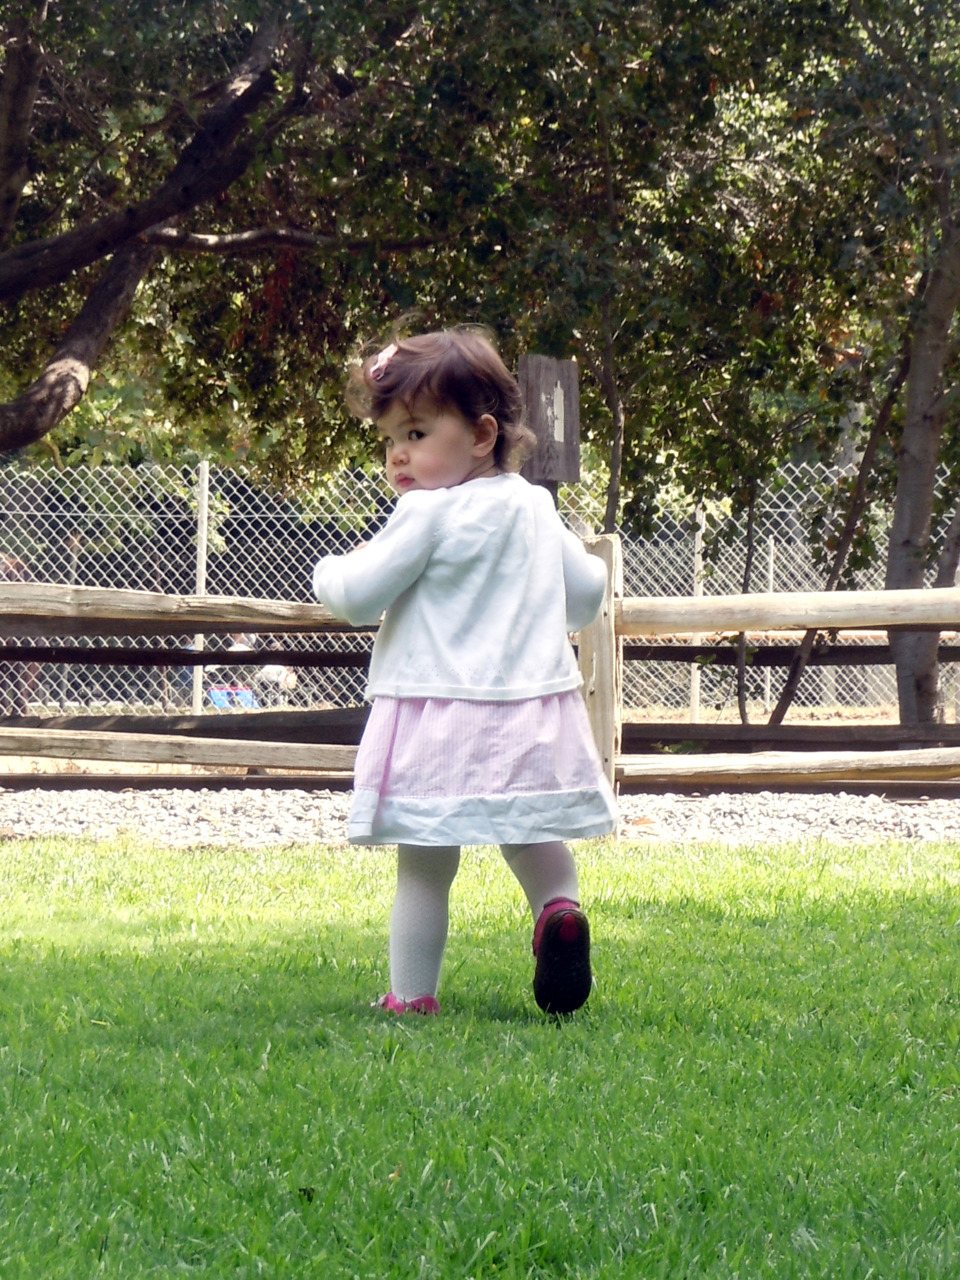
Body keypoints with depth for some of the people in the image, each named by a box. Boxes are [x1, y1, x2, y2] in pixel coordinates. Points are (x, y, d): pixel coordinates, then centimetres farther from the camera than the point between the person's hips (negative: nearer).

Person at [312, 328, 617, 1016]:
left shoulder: (428, 515, -12)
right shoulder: (536, 508, 8)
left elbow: (357, 596, -10)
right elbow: (586, 593, 14)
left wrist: (331, 571, 12)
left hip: (439, 714, -6)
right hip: (534, 708, 6)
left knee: (425, 866, 2)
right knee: (532, 839, 20)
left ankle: (412, 997, 6)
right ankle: (560, 907, -9)